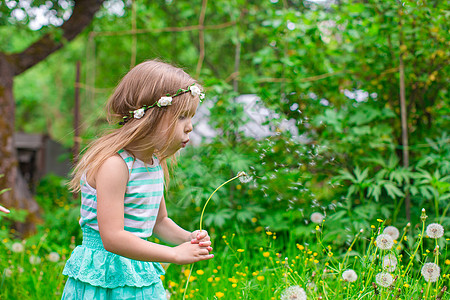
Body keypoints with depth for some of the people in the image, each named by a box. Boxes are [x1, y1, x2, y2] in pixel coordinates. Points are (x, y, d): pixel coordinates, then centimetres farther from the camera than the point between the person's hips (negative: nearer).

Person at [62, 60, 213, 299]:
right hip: (106, 281, -8)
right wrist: (176, 254, -24)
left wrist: (187, 238, -1)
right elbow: (112, 238, -27)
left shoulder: (156, 163, 6)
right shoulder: (113, 164, -21)